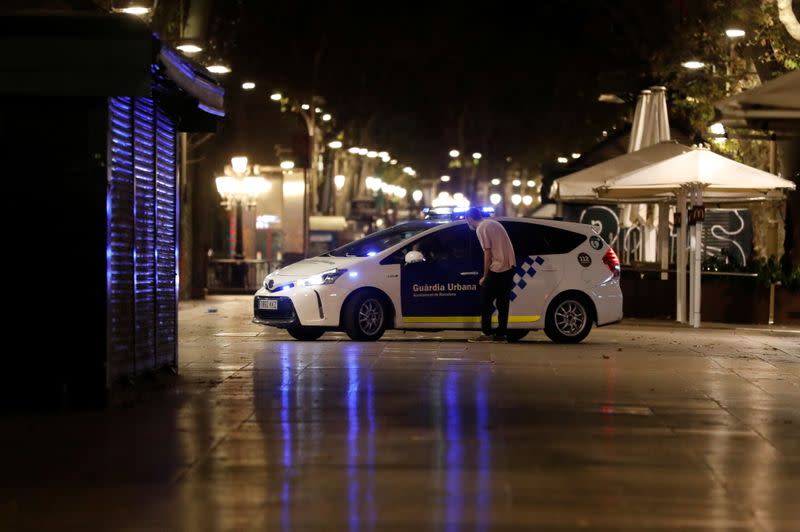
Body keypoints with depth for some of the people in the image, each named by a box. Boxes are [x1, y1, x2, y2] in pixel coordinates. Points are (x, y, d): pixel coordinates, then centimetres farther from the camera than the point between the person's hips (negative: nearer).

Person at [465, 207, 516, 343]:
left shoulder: (481, 228, -9)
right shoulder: (493, 223, 18)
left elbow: (488, 253, -15)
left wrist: (485, 277, -8)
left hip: (497, 269, -8)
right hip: (509, 267, 8)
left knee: (485, 301, 0)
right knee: (502, 302, 12)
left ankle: (487, 334, -2)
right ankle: (501, 333, 13)